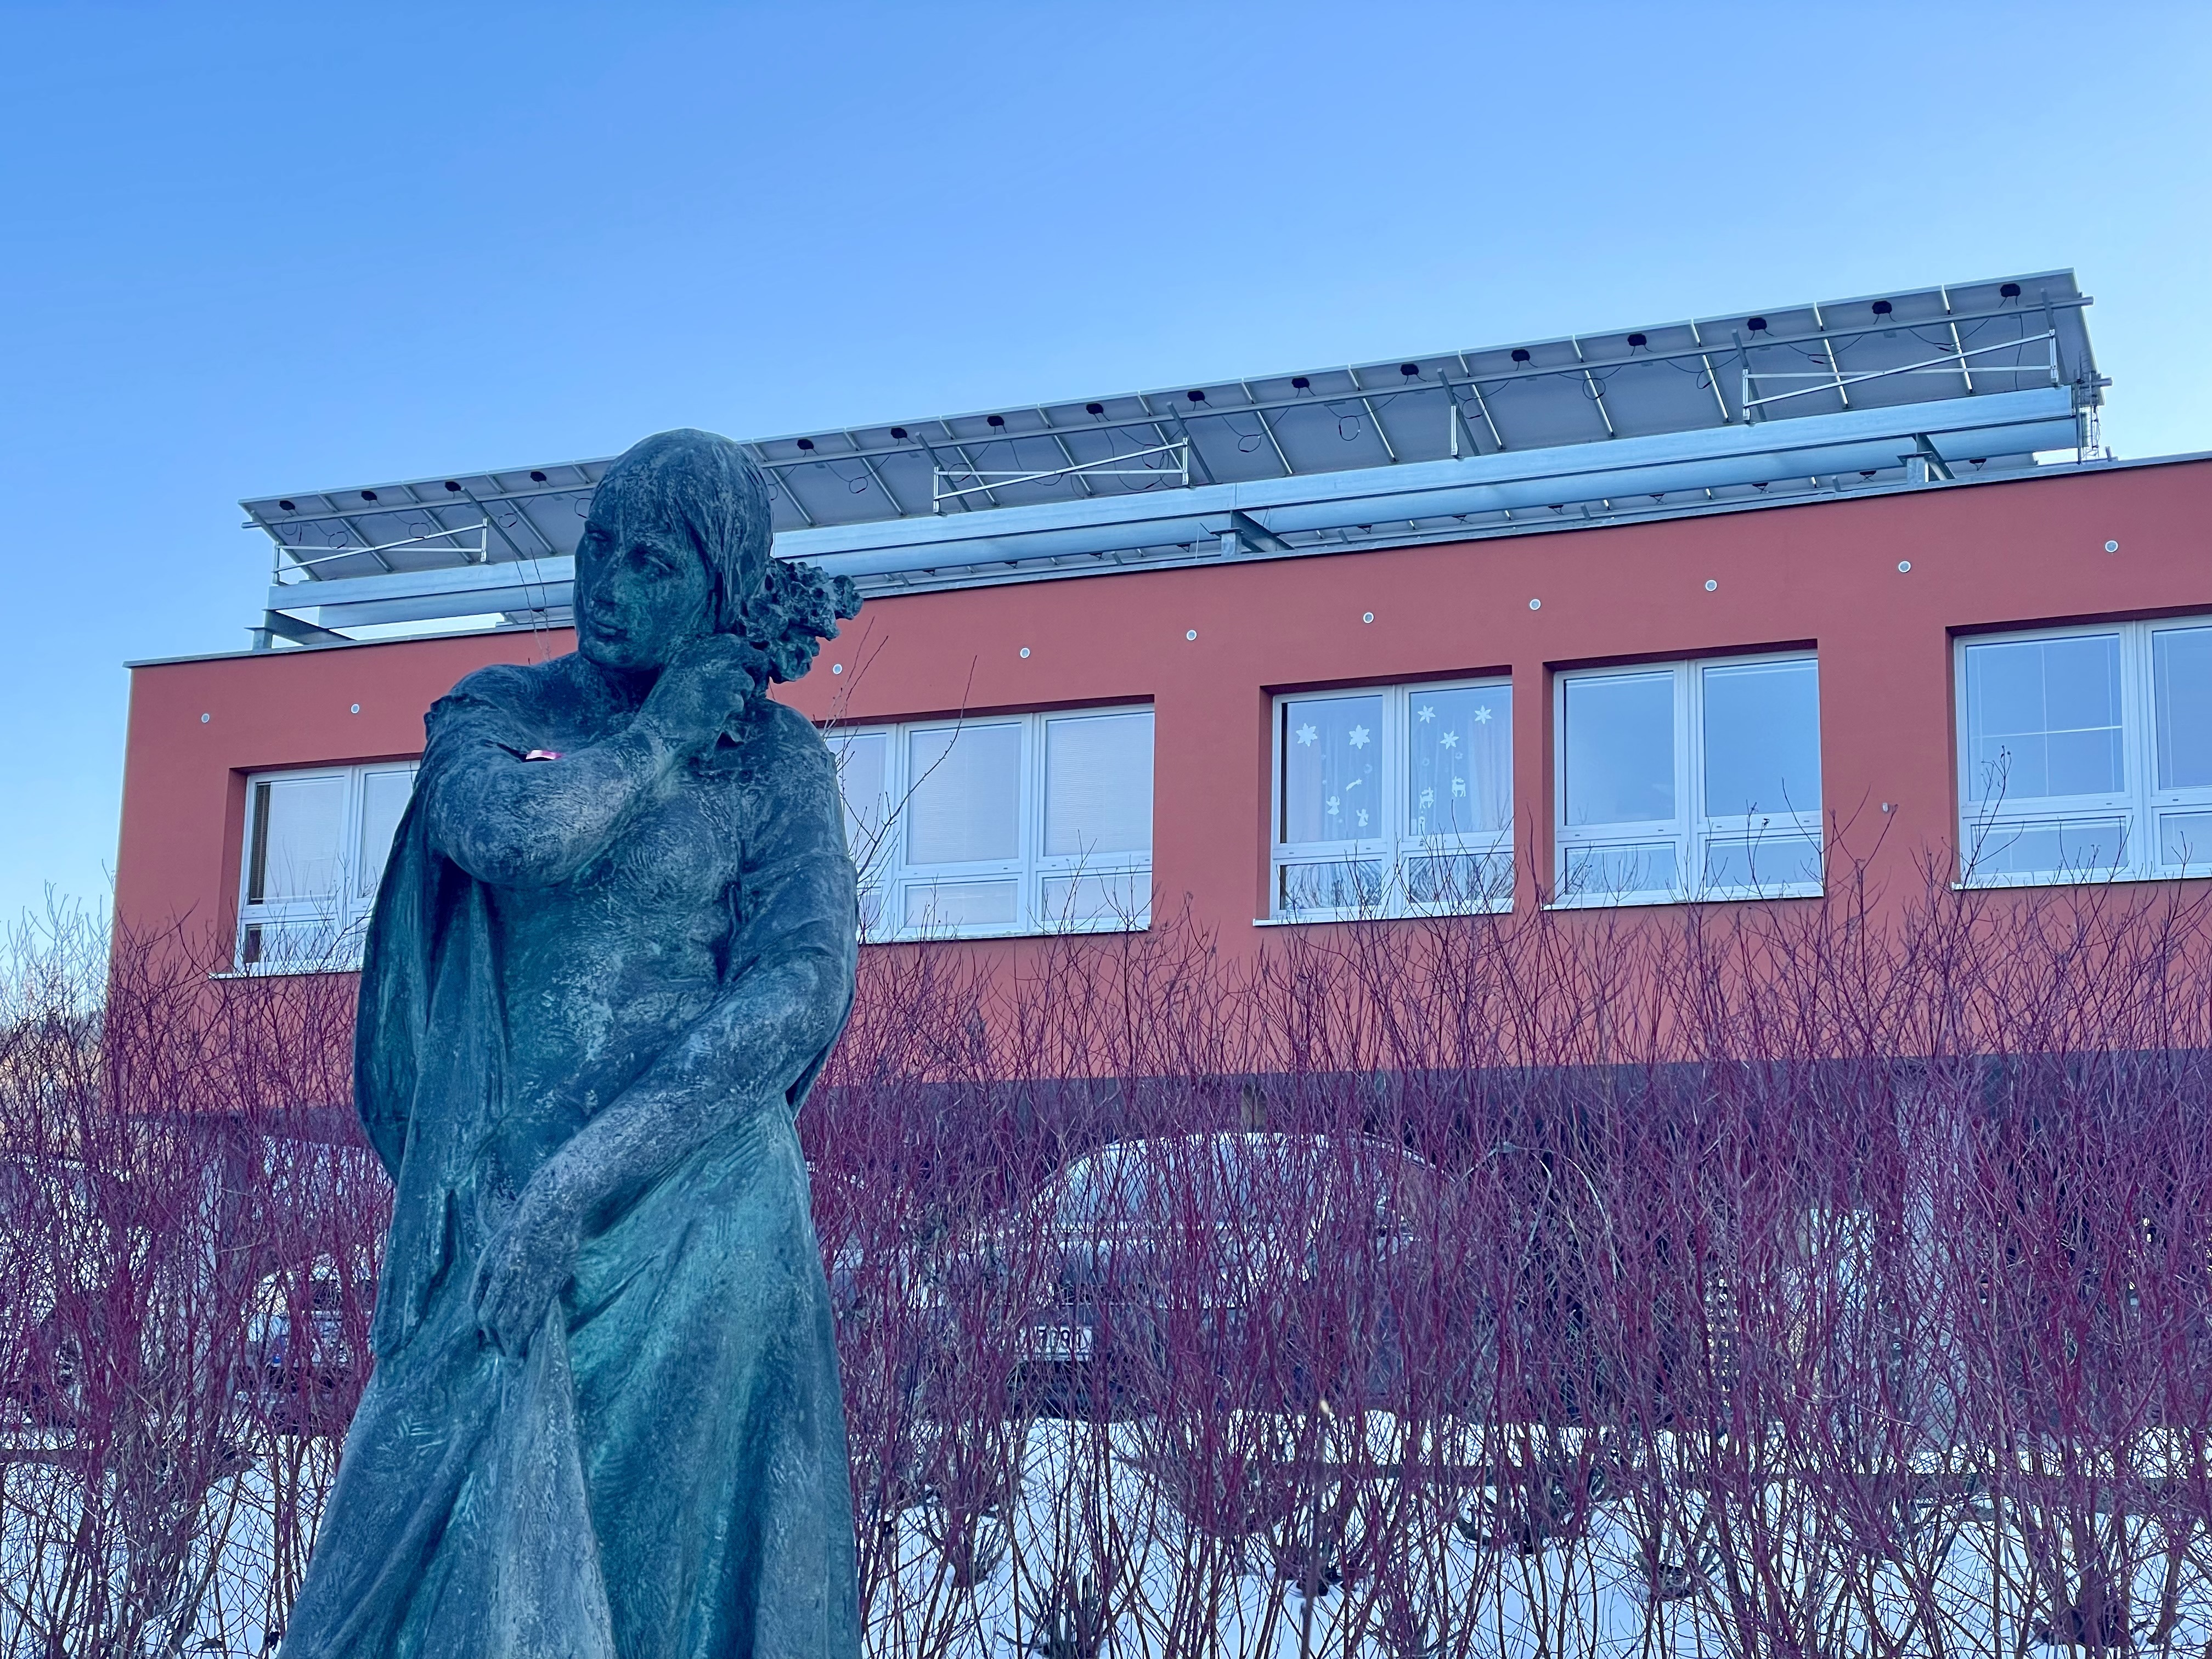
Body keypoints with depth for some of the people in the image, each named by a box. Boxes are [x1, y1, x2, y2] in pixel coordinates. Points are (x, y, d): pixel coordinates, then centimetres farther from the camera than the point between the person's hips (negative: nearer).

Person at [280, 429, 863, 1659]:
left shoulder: (778, 759, 3)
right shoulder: (498, 711, 10)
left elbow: (803, 990, -10)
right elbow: (495, 826, -13)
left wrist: (583, 1175, -18)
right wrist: (658, 743, -1)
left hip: (692, 1212, -2)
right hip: (498, 1207, 2)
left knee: (666, 1558, 0)